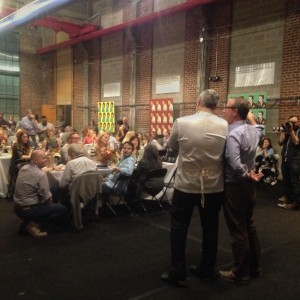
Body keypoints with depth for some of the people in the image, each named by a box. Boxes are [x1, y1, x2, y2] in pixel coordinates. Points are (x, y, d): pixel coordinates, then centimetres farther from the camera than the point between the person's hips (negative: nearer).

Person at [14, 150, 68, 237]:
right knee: (62, 209, -1)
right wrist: (49, 202, 3)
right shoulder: (41, 174, -21)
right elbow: (47, 198, -19)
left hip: (18, 208, 8)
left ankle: (27, 223, 17)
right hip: (29, 210, -8)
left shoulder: (23, 168, 3)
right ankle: (37, 225, 0)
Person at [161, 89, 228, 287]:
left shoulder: (182, 122, -12)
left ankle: (178, 273, 16)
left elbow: (172, 146, 5)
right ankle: (207, 270, 30)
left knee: (179, 228, 11)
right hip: (214, 186, 3)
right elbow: (224, 152, 7)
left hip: (186, 185, -2)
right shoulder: (224, 125, -6)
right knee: (210, 228, 17)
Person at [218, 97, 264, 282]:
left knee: (238, 230, 2)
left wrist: (248, 175, -16)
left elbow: (235, 165, -31)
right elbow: (260, 129, 31)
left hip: (235, 186, -9)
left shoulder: (233, 134, -21)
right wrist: (251, 117, 21)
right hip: (249, 185, 9)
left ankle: (240, 273, 15)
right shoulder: (253, 130, 3)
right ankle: (254, 267, 30)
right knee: (250, 226, 18)